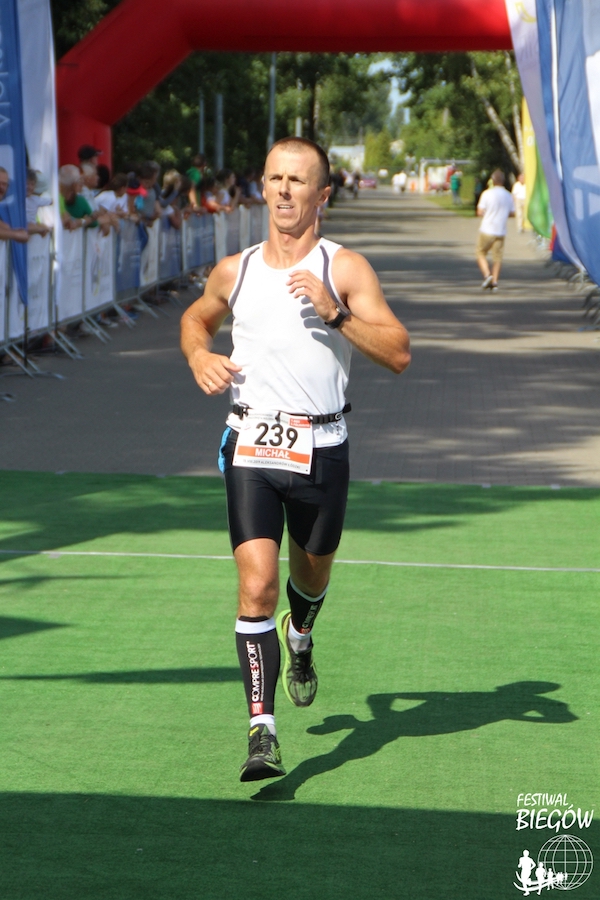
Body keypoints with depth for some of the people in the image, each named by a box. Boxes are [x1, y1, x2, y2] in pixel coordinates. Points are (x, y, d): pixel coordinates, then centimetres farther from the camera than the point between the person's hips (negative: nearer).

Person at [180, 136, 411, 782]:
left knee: (312, 574, 20)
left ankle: (299, 639, 56)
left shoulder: (346, 269, -3)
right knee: (257, 585, -13)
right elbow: (195, 318, 27)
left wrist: (336, 313, -24)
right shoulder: (233, 271, 6)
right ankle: (262, 730, -12)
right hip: (250, 446, 0)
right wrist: (199, 356, 5)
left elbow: (398, 353, -12)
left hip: (320, 449, 0)